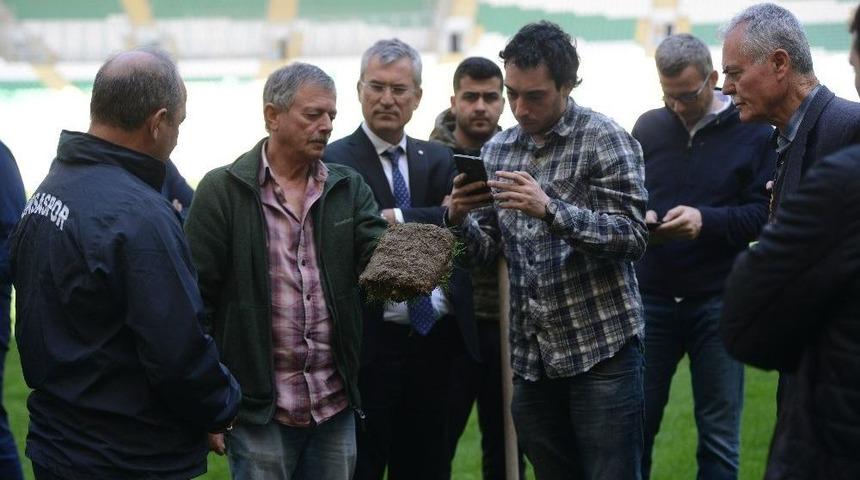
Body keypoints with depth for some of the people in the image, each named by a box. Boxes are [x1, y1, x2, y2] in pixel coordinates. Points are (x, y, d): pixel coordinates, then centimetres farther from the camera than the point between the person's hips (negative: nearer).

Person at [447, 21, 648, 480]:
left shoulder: (605, 140, -6)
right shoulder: (496, 150, 11)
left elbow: (632, 237, -14)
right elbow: (487, 248, 12)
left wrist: (550, 209, -25)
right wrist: (459, 218, -9)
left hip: (600, 351, -5)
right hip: (531, 357, 5)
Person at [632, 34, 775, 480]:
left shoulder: (753, 133, -2)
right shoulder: (649, 128, 8)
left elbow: (764, 214, -9)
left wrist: (706, 220, -25)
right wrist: (639, 217, -10)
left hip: (718, 303, -2)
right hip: (651, 297, 3)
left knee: (719, 435, 5)